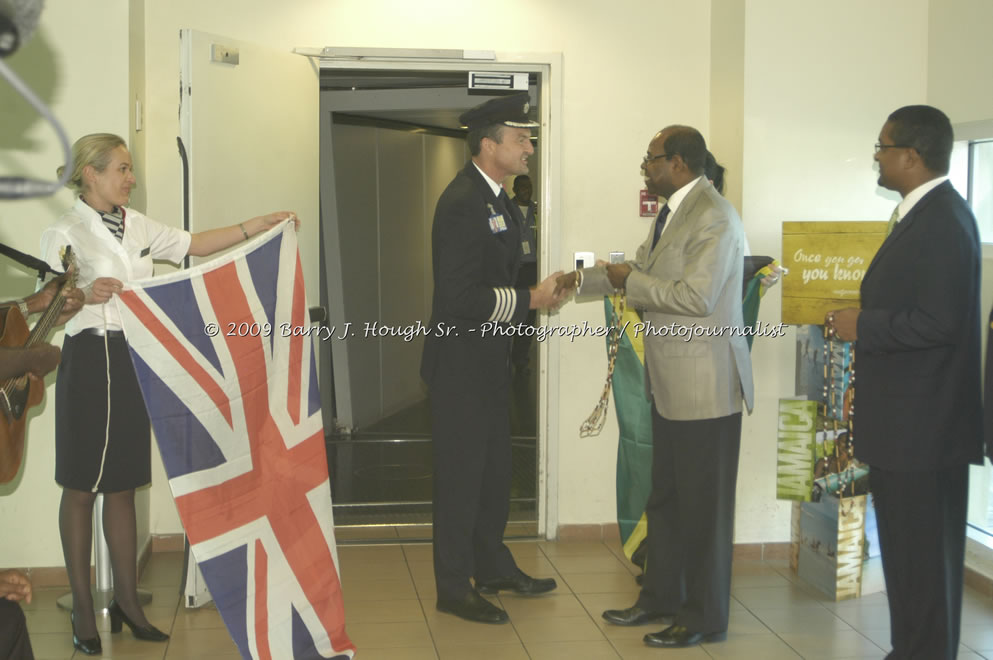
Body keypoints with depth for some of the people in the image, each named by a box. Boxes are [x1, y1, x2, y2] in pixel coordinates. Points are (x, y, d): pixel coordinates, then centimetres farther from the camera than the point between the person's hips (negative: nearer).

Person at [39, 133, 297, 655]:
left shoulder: (136, 225, 12)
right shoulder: (66, 233, -9)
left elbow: (195, 244, 16)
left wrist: (262, 224, 13)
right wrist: (86, 295, -31)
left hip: (134, 361, 6)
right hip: (90, 361, -6)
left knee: (122, 486, 12)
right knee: (80, 488, 3)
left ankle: (126, 601, 20)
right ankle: (82, 609, 13)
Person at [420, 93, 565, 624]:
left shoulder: (499, 202, 10)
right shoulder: (462, 203, -22)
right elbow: (460, 296, -28)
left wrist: (538, 291, 7)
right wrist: (528, 300, -22)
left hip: (490, 361, 10)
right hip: (461, 362, -10)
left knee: (493, 469, 19)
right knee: (461, 474, 1)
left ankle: (493, 568, 34)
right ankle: (454, 587, 14)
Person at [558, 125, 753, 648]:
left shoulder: (714, 218, -18)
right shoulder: (673, 212, 12)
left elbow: (695, 295, -25)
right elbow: (641, 268, 22)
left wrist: (631, 282, -15)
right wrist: (581, 280, 15)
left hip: (705, 385, -10)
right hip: (670, 383, 10)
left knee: (703, 506, 2)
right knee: (664, 499, 19)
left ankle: (705, 616, 14)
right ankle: (661, 596, 32)